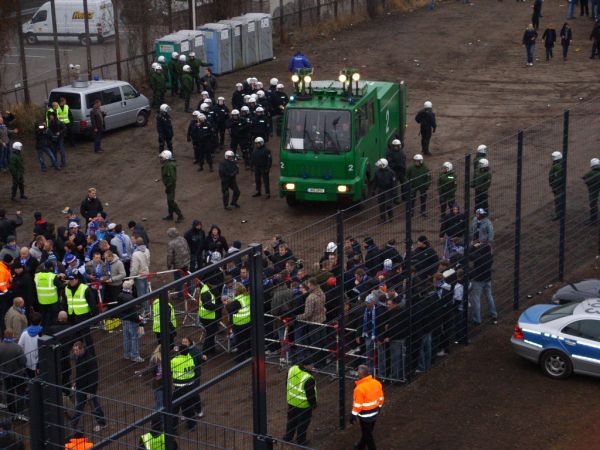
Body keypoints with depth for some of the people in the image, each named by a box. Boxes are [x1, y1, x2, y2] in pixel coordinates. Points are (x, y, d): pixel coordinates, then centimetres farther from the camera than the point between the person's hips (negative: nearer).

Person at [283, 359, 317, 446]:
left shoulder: (292, 369, -11)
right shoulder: (308, 379, -33)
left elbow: (288, 383, 5)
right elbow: (311, 394, -22)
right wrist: (314, 405, -4)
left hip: (291, 401, 6)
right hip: (303, 405, -6)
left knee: (291, 420, 25)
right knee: (303, 423, 15)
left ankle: (288, 437, 39)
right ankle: (300, 440, 30)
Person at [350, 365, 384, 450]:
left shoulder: (360, 388, -29)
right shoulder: (377, 383, -8)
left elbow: (358, 405, -22)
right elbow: (381, 398, 5)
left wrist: (353, 415, -9)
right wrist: (379, 407, 21)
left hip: (365, 415, -8)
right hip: (375, 413, 8)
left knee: (367, 434, 9)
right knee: (367, 431, 27)